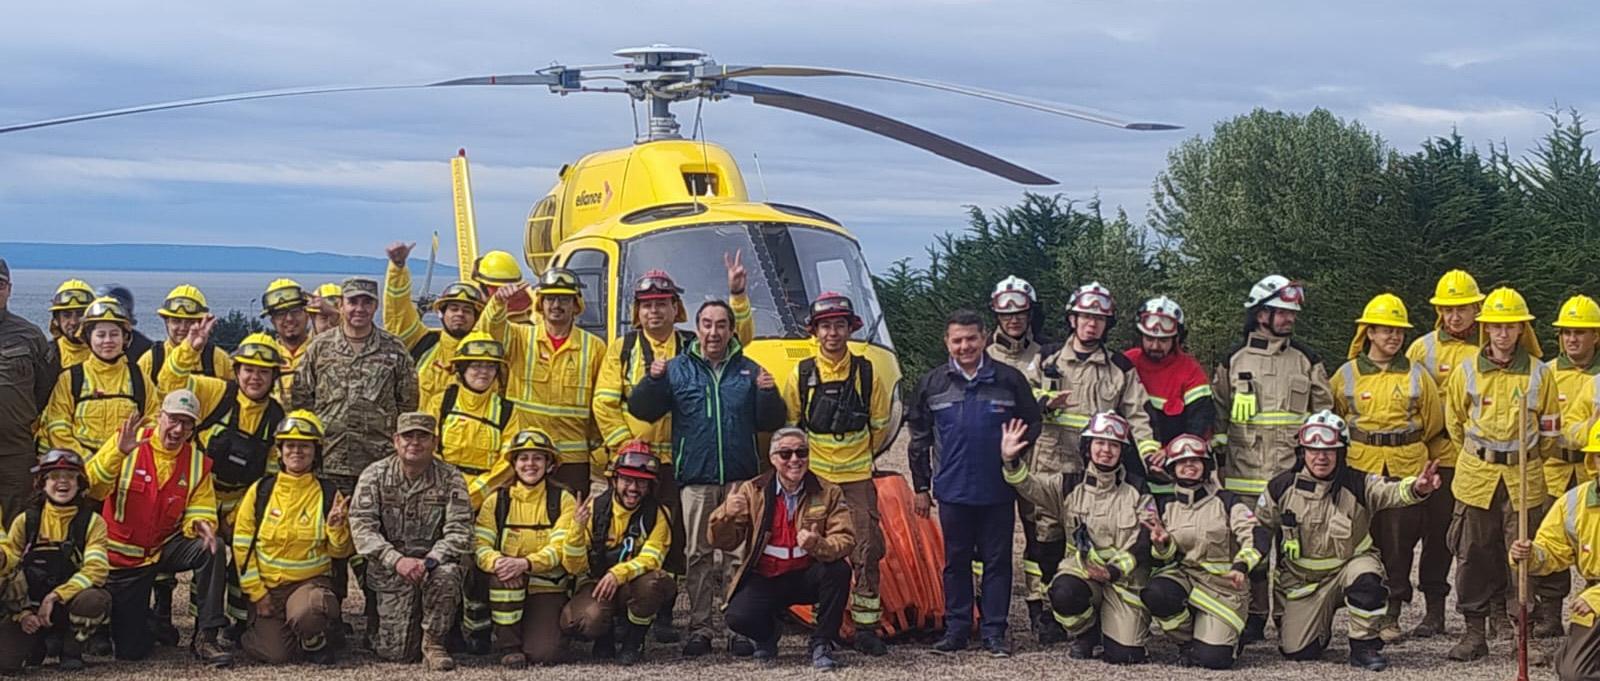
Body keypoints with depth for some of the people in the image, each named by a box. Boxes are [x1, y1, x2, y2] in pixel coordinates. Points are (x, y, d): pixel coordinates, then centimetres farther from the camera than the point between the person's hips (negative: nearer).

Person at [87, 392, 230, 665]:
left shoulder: (197, 463, -2)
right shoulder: (126, 443, -11)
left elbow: (200, 511, -4)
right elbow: (93, 489, -22)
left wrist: (200, 525, -30)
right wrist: (119, 452, -38)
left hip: (167, 547, 2)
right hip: (123, 554, -2)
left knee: (212, 549, -30)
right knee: (131, 650, -4)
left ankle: (206, 638, -19)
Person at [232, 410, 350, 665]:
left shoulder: (328, 495, 2)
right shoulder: (260, 491, 2)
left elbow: (340, 552, 5)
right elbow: (242, 546, 2)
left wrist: (337, 526, -17)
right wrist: (256, 593, -4)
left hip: (311, 581, -1)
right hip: (267, 586, 1)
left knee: (307, 614, -37)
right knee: (277, 655, -15)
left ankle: (316, 642, -1)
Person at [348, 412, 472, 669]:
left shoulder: (449, 479, -3)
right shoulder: (375, 475, -2)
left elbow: (459, 531, -10)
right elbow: (361, 526, -12)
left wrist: (429, 561, -28)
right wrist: (397, 560, -27)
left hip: (434, 562, 0)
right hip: (389, 571, 0)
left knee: (447, 574, -37)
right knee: (395, 653, -7)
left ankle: (433, 642, -11)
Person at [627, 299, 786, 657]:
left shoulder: (749, 371, 10)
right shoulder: (677, 370, 8)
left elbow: (770, 423, 8)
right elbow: (642, 410, 2)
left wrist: (768, 393, -10)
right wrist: (653, 380, -15)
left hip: (741, 478, 0)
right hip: (696, 478, 0)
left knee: (740, 553, 0)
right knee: (698, 554, 2)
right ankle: (699, 630, 6)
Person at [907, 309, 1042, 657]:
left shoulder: (1010, 380, 0)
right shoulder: (932, 384, 5)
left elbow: (1032, 424, 11)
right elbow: (919, 439, 10)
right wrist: (921, 487, 10)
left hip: (998, 493, -1)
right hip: (952, 491, 1)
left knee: (997, 560, 4)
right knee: (956, 560, 9)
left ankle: (994, 631, 12)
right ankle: (956, 628, 17)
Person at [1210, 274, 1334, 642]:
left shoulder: (1307, 361, 9)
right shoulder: (1233, 360, 9)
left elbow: (1324, 415, 13)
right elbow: (1217, 414, 13)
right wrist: (1216, 456, 8)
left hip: (1294, 474, 0)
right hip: (1244, 474, 0)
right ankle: (1253, 620, 9)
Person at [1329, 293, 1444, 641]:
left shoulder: (1417, 375, 6)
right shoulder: (1347, 374, 5)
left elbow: (1433, 421, 16)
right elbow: (1333, 419, 16)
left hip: (1407, 468, 0)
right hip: (1360, 468, 0)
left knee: (1399, 543, 0)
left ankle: (1391, 615, 7)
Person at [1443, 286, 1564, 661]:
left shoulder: (1539, 374, -1)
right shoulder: (1466, 372, 1)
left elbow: (1550, 430, 9)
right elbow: (1455, 422, 13)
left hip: (1524, 479, -1)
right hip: (1475, 477, 1)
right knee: (1473, 555, 4)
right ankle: (1474, 632, 12)